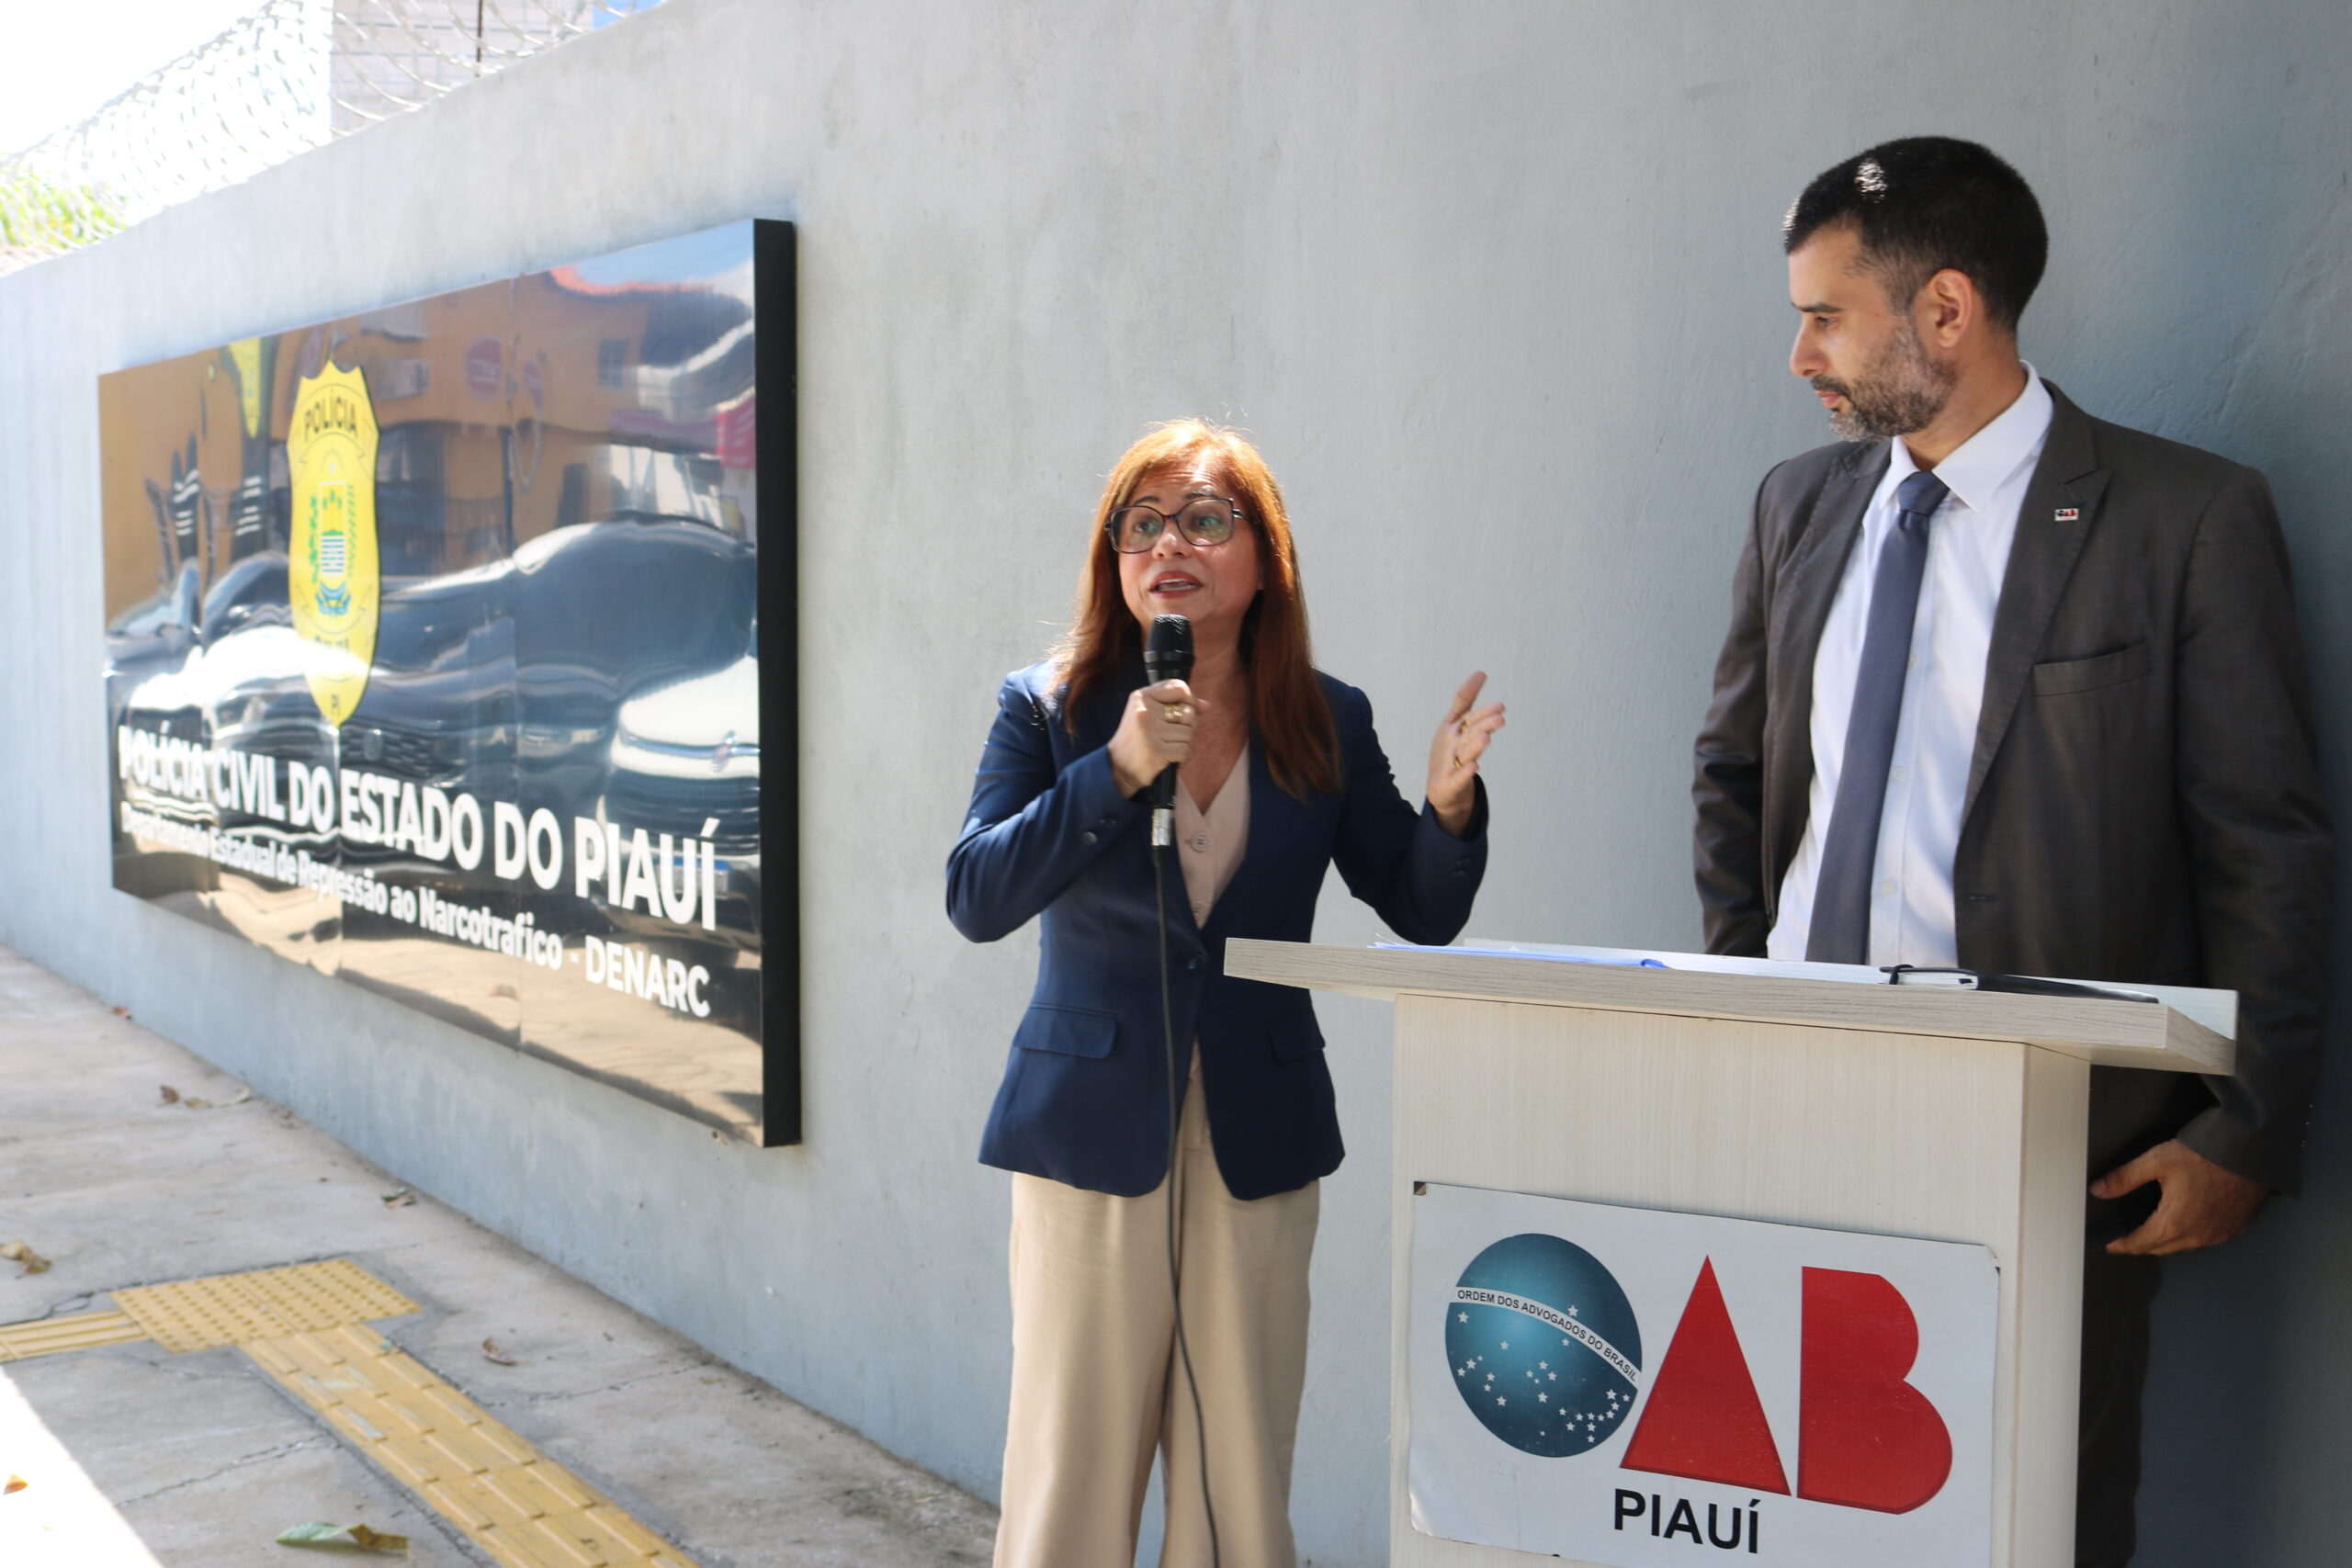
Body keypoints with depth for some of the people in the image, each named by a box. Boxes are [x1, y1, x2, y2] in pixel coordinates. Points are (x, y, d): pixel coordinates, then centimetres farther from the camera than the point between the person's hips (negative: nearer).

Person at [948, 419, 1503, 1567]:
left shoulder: (1327, 723, 4)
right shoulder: (1048, 709, -1)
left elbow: (1422, 915, 6)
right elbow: (974, 900, -12)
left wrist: (1451, 805, -14)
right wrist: (1119, 770, -21)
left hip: (1259, 1144, 2)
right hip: (1092, 1135, -2)